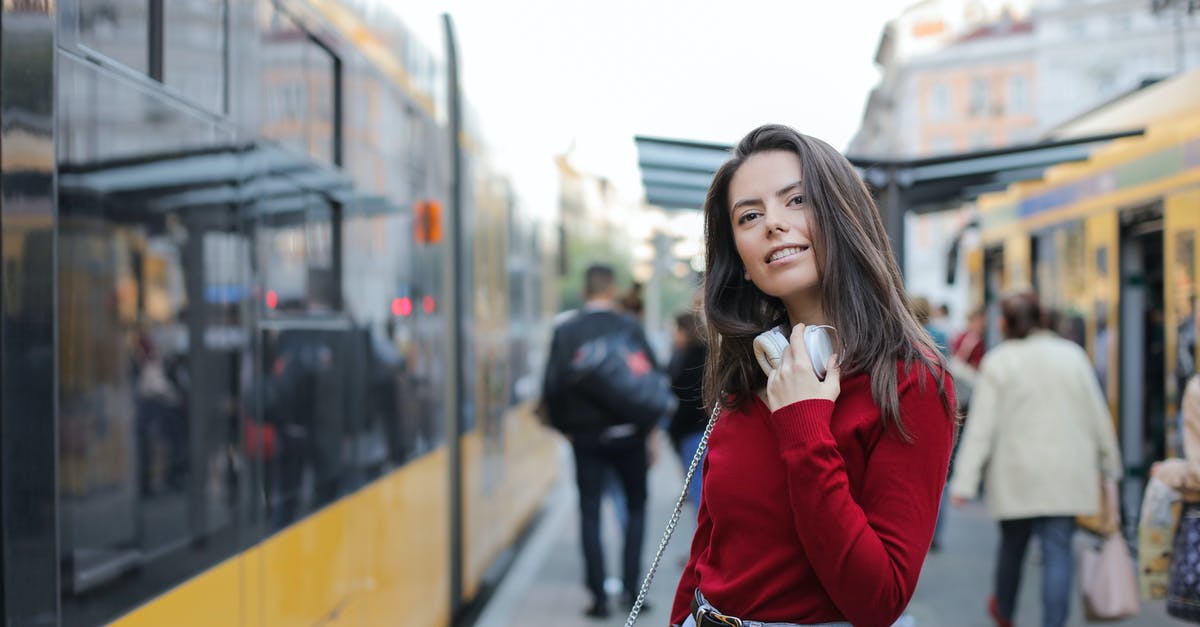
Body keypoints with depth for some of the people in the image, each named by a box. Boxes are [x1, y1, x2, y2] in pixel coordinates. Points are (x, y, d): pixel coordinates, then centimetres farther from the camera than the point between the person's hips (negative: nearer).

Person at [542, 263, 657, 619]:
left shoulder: (565, 332, -4)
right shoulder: (631, 328, -4)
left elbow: (553, 386, -8)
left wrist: (564, 427, 7)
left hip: (587, 438, 0)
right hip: (628, 436, 0)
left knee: (590, 515, 5)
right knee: (636, 507, 17)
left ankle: (599, 597, 2)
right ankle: (631, 586, 12)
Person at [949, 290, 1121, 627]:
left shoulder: (997, 362, -5)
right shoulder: (1072, 354, 2)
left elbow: (981, 426, -10)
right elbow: (1097, 414, 6)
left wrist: (964, 482, -10)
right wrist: (1110, 463, 17)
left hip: (1016, 475, -1)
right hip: (1066, 473, 1)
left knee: (1012, 544, 17)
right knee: (1058, 550, 0)